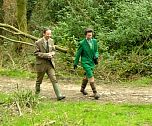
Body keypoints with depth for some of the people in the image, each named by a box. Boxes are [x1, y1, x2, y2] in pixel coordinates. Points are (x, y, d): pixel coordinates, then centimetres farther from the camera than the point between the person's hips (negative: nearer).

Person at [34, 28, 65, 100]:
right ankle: (37, 94, 32)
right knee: (39, 81, 12)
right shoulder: (38, 42, -11)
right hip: (41, 64, -3)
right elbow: (36, 53, -13)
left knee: (54, 79, -8)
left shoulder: (51, 41, 5)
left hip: (50, 63, 3)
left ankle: (59, 96, -14)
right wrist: (46, 55, -22)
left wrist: (51, 54, -8)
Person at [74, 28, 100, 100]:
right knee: (91, 76, -15)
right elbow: (78, 53, -2)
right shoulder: (82, 43, -12)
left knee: (87, 76, 20)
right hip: (85, 62, -6)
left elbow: (96, 51, 12)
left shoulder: (94, 41, 1)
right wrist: (75, 63, 4)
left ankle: (82, 89, 41)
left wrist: (96, 57, -10)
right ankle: (95, 92, -15)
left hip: (92, 62, 6)